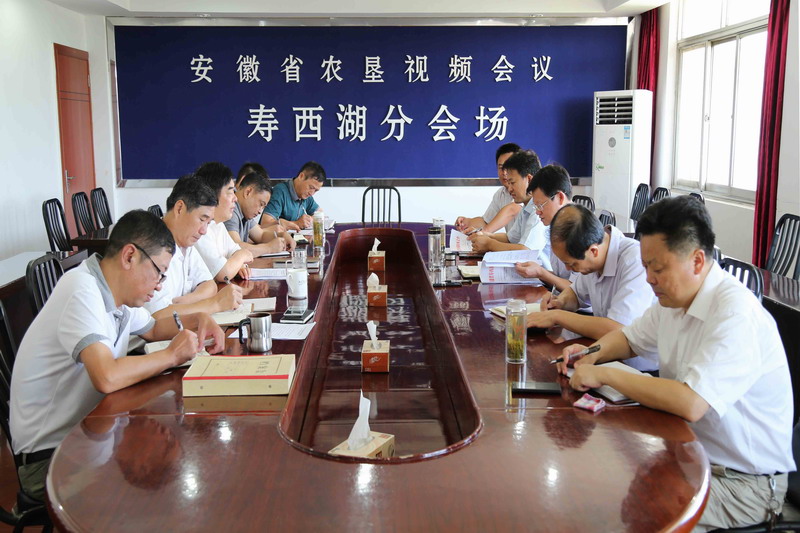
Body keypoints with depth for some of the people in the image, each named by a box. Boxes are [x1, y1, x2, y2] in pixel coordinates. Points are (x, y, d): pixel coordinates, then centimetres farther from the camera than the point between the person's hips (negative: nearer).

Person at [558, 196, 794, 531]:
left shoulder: (736, 314, -26)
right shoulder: (673, 299, 3)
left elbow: (690, 404, -36)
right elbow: (630, 338, 21)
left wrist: (604, 375, -26)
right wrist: (593, 353, -2)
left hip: (743, 481, -8)